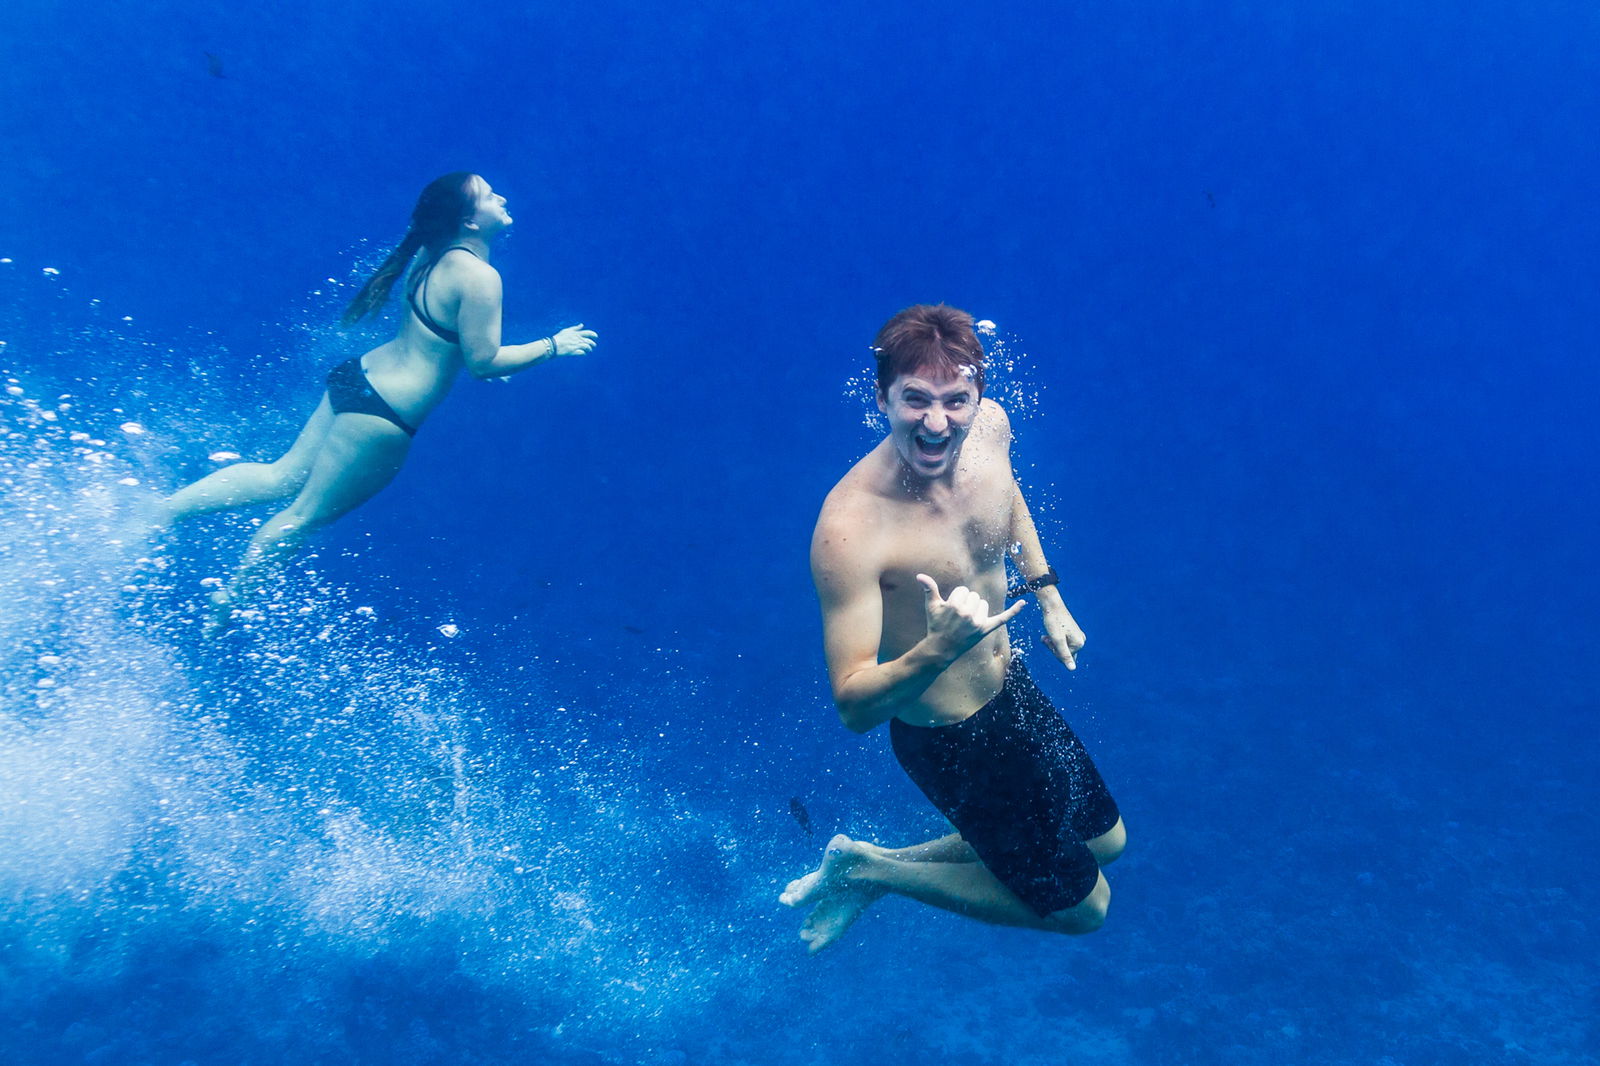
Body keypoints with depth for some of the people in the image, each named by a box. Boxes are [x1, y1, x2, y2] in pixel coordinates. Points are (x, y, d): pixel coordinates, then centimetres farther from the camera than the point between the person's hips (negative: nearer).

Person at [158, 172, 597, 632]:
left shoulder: (435, 257, 8)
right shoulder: (480, 277, -19)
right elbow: (483, 361, -18)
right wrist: (553, 345, -8)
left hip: (359, 378, 8)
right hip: (382, 413, -8)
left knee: (282, 476, 19)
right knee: (306, 514, 7)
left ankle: (161, 509, 17)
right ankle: (223, 606, 21)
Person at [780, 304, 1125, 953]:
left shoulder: (989, 424, -14)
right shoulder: (850, 528, -35)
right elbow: (854, 707, -31)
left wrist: (1049, 599, 12)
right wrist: (937, 650, -47)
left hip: (1012, 685, 7)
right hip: (951, 741, -7)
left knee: (1105, 840, 29)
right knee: (1081, 906, 12)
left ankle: (886, 868, 33)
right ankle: (866, 868, 21)